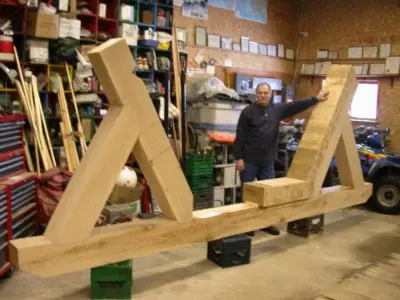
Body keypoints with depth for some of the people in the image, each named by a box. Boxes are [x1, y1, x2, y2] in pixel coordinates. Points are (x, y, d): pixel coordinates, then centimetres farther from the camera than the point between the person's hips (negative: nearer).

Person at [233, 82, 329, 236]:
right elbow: (240, 137, -8)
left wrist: (316, 99, 0)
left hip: (268, 161, 5)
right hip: (249, 160, -4)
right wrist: (238, 157, -12)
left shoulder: (277, 109, 7)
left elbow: (296, 106, 5)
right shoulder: (247, 112, -6)